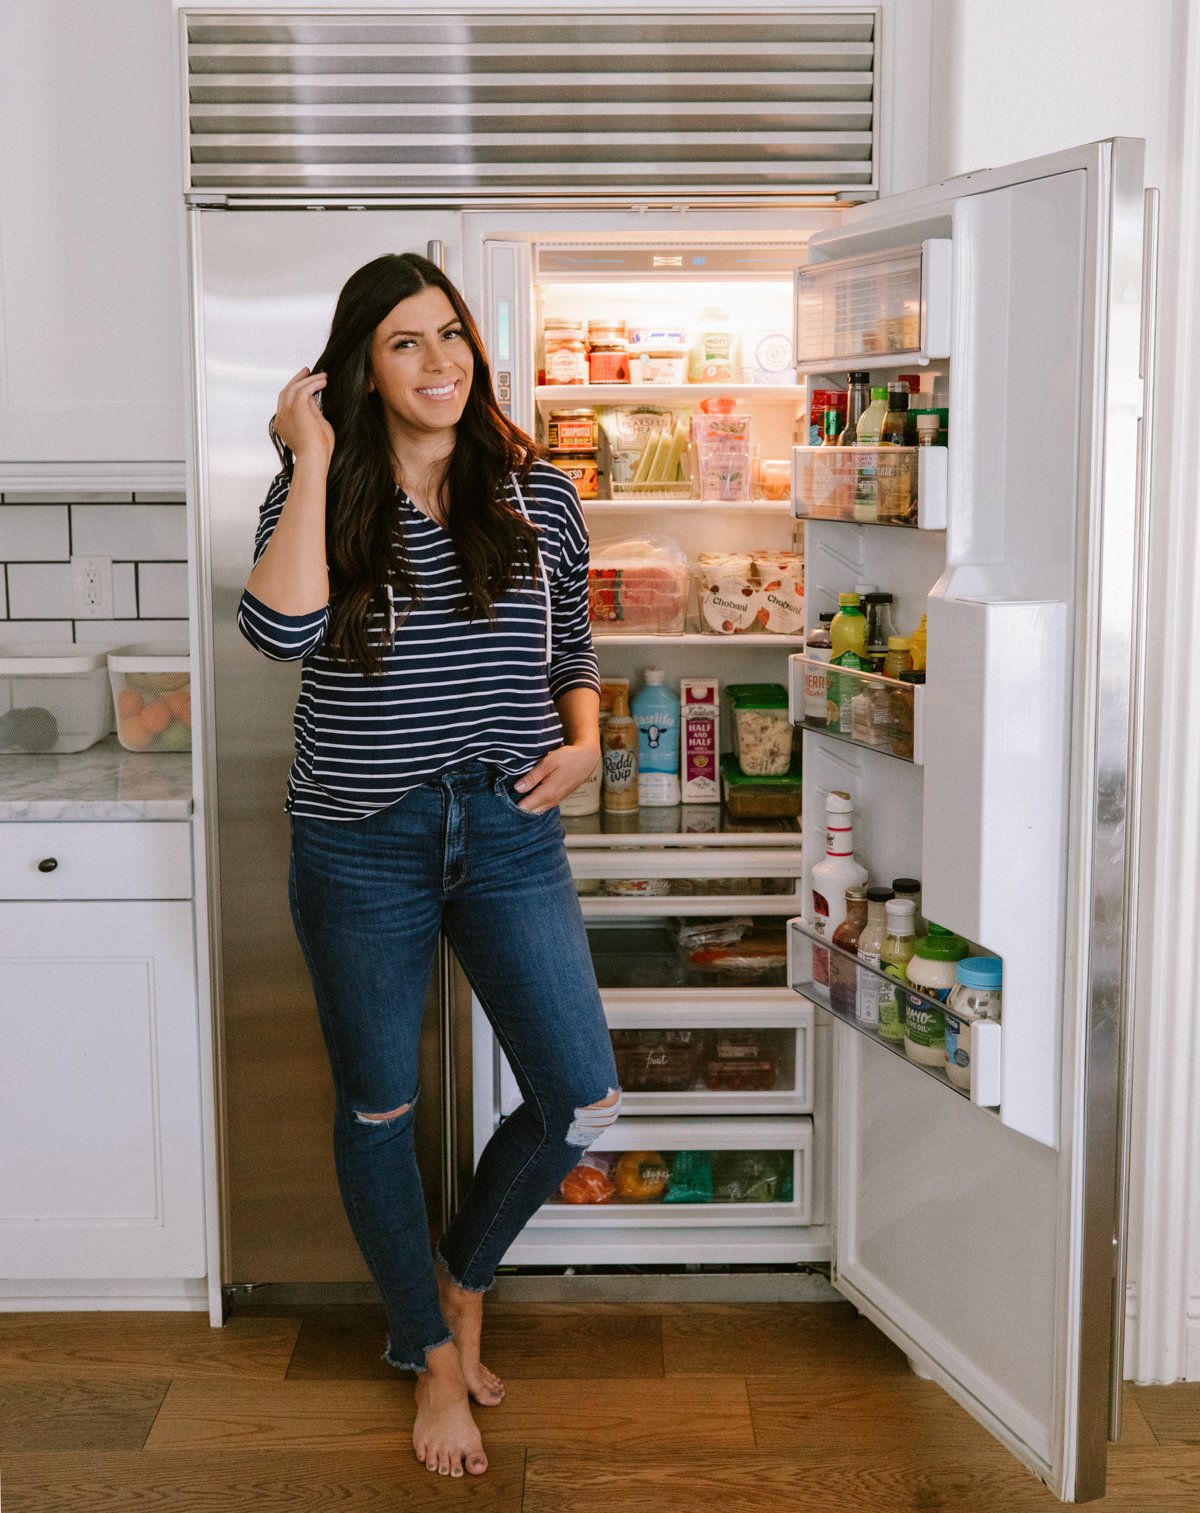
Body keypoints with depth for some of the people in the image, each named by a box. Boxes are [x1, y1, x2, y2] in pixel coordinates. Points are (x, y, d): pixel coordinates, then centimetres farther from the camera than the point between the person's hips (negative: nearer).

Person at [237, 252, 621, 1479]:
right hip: (361, 843, -2)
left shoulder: (536, 494, 4)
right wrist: (313, 461, -19)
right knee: (378, 1109, 11)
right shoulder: (319, 495, -4)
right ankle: (432, 1355, 32)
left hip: (508, 830, 2)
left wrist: (583, 742, -4)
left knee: (580, 1101, -1)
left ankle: (461, 1277, 30)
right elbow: (280, 629, -24)